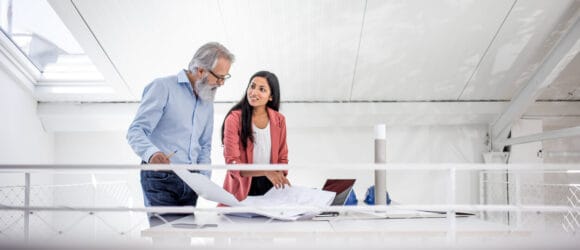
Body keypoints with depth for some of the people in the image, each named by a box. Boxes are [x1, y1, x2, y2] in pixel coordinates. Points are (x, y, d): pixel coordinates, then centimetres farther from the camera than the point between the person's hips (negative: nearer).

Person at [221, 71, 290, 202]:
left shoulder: (279, 120, 5)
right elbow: (232, 163, -12)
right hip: (241, 189, -3)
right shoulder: (234, 119, -8)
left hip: (270, 187, 3)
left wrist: (280, 176, -7)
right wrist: (265, 172, -24)